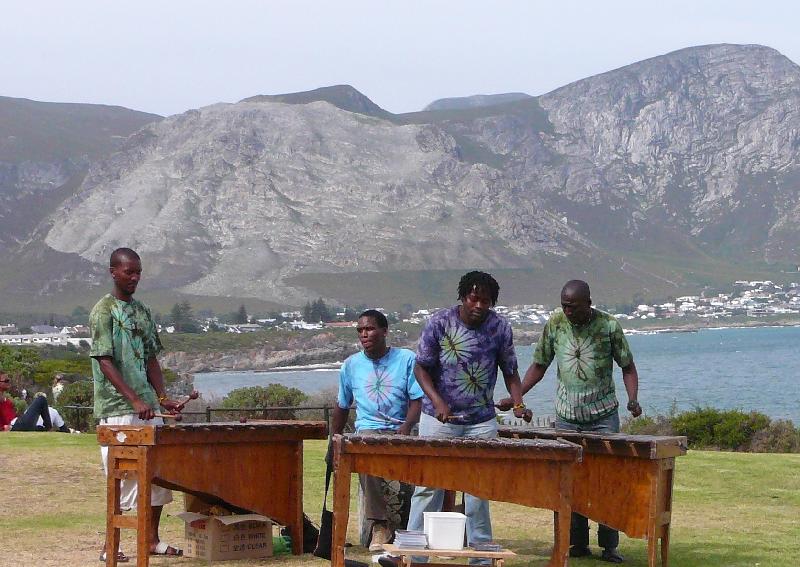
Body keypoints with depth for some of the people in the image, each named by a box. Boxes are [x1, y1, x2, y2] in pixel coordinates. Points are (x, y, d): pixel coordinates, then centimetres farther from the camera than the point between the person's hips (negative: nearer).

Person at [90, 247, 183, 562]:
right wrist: (135, 400, -22)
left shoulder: (142, 311, 14)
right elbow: (105, 361, -15)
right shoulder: (103, 311, -7)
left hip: (148, 407, 7)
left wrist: (162, 397, 3)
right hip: (117, 410, -7)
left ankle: (152, 540, 17)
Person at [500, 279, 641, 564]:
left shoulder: (609, 326, -7)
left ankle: (609, 546, 1)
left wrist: (633, 400, -16)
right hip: (567, 417, 3)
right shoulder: (555, 324, -1)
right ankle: (577, 543, 11)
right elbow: (539, 365, 8)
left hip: (603, 417, -2)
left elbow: (628, 367, 1)